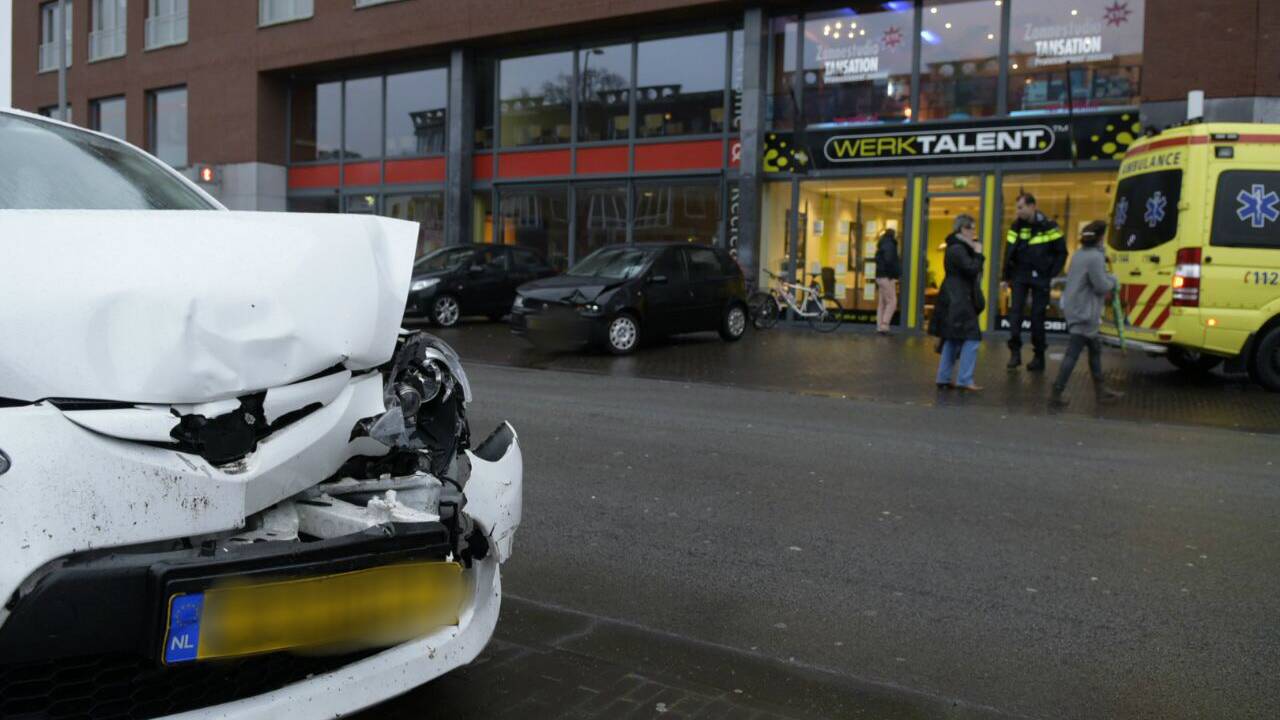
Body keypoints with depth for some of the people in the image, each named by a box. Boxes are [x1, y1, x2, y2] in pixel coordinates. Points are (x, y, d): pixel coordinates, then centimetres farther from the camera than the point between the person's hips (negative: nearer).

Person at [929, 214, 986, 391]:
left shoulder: (958, 248, 17)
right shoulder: (957, 249, -16)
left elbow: (970, 269, 18)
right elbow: (973, 270, -20)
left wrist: (974, 252, 9)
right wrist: (978, 253, -9)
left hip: (955, 300, 11)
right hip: (958, 300, -11)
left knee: (952, 340, 13)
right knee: (971, 339, -9)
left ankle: (944, 378, 16)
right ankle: (964, 380, -9)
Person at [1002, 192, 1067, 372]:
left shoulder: (1048, 226, -7)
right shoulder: (1016, 227, 3)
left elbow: (1061, 252, -2)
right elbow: (1009, 254, 8)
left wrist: (1053, 275, -7)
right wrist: (1006, 277, 6)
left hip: (1040, 278, -3)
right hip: (1020, 276, 3)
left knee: (1037, 317, 1)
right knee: (1015, 311, -11)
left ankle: (1039, 357, 12)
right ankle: (1015, 352, -8)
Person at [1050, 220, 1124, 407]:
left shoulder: (1079, 254, 10)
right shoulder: (1095, 257, -17)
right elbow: (1102, 286, -18)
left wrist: (1107, 279, 15)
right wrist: (1112, 279, 3)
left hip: (1076, 309, 10)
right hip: (1084, 313, -10)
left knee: (1095, 348, 20)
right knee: (1073, 353, -7)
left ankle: (1100, 389, 29)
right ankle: (1056, 393, -7)